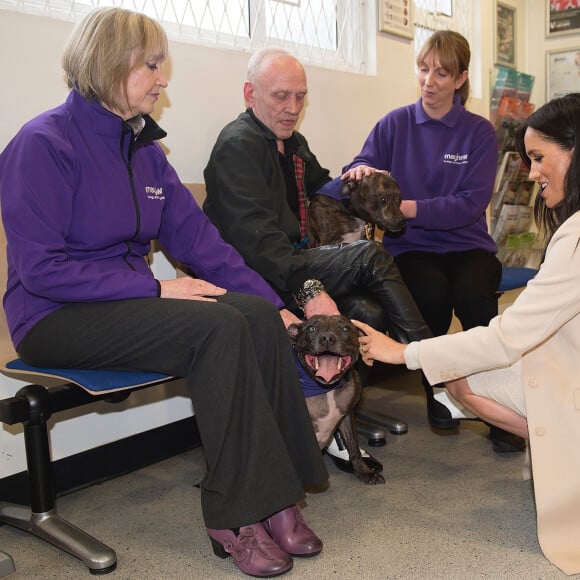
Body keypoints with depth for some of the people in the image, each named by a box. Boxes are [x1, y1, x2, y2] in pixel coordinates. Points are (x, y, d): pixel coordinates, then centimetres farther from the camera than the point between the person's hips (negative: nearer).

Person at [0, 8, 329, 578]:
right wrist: (156, 288, -22)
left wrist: (277, 306, -3)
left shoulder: (143, 147, 11)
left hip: (129, 299, 7)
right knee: (218, 327, -28)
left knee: (258, 315, -18)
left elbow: (199, 238, 7)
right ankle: (235, 517, -17)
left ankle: (273, 497, -13)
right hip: (57, 317, -7)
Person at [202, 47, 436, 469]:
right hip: (256, 274, -9)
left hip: (290, 264, 9)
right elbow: (254, 236, -24)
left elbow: (322, 186, 37)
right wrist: (308, 289, -36)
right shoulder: (238, 144, -11)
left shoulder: (292, 142, 19)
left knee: (368, 312, -17)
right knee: (370, 255, -23)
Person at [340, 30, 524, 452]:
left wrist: (408, 208, -23)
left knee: (473, 290, -33)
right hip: (410, 247, 0)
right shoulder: (394, 124, 8)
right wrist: (360, 172, -29)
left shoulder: (480, 132, 5)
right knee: (432, 290, -33)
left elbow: (471, 204, -9)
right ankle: (438, 393, -7)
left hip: (467, 245, 0)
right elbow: (357, 170, -4)